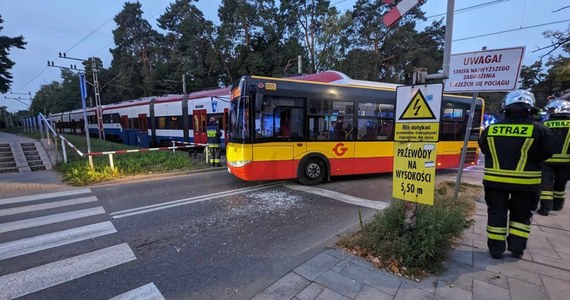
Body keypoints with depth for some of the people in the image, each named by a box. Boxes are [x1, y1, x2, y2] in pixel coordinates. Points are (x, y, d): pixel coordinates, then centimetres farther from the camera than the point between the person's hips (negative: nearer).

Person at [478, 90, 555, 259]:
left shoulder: (490, 129, -4)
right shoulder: (539, 130, -9)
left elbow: (484, 149, 7)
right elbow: (547, 153, 0)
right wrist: (530, 160, 18)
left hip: (495, 180, 1)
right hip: (525, 182, -1)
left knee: (496, 214, 10)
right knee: (521, 215, 16)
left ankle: (496, 249, 17)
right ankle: (516, 249, 21)